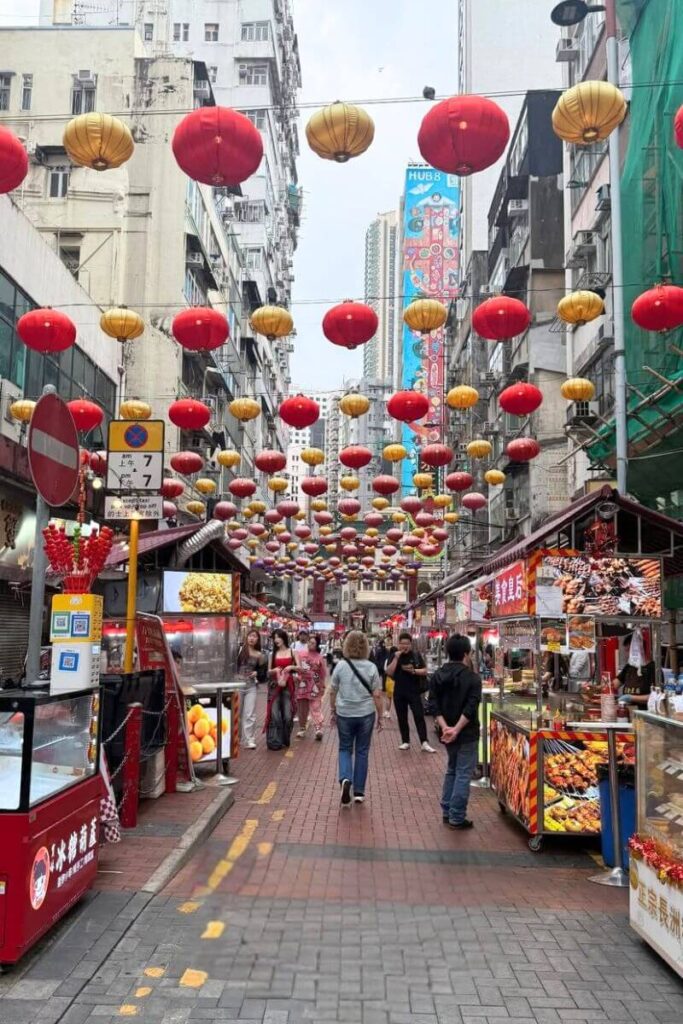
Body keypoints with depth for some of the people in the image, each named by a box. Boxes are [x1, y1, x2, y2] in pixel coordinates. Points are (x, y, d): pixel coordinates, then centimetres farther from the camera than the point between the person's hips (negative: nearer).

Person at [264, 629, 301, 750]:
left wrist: (291, 667, -18)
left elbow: (299, 667, 1)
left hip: (288, 686, -1)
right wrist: (274, 670, -11)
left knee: (287, 714, -2)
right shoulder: (273, 654, 9)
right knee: (274, 714, -6)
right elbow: (269, 671, 10)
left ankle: (285, 740, 16)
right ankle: (275, 741, 0)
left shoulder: (292, 652, 5)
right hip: (275, 686, 1)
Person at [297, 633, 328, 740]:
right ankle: (302, 728, 11)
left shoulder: (320, 657, -3)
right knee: (302, 708, 7)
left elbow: (324, 673, 0)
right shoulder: (301, 655, 3)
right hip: (303, 685, 3)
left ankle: (319, 729, -6)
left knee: (316, 708, -6)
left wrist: (322, 686, -2)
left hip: (315, 687, -3)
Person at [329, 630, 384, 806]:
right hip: (366, 715, 0)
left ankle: (345, 779, -10)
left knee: (345, 749, 15)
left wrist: (333, 711, 15)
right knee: (362, 751, 12)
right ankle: (359, 792, 16)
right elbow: (377, 695, -5)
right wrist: (380, 716, 6)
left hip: (344, 714, 0)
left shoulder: (341, 666, -6)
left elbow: (332, 692, 2)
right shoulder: (371, 667, -7)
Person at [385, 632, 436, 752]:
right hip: (399, 692, 1)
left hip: (414, 691, -1)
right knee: (402, 718, 8)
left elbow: (424, 671, 1)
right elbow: (389, 672, -12)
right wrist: (396, 658, -19)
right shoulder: (393, 655, -1)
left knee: (419, 716, -6)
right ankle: (405, 742, 19)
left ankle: (424, 743, -6)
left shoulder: (416, 655, 0)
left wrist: (413, 670, -17)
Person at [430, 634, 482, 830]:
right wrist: (456, 729, -22)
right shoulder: (472, 678, -13)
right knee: (463, 774, 1)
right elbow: (471, 708, -21)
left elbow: (435, 704, -4)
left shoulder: (437, 675, 3)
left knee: (451, 770, 20)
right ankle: (457, 817, 3)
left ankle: (447, 812, 22)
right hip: (467, 733, -5)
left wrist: (444, 727, -11)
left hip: (447, 732, 5)